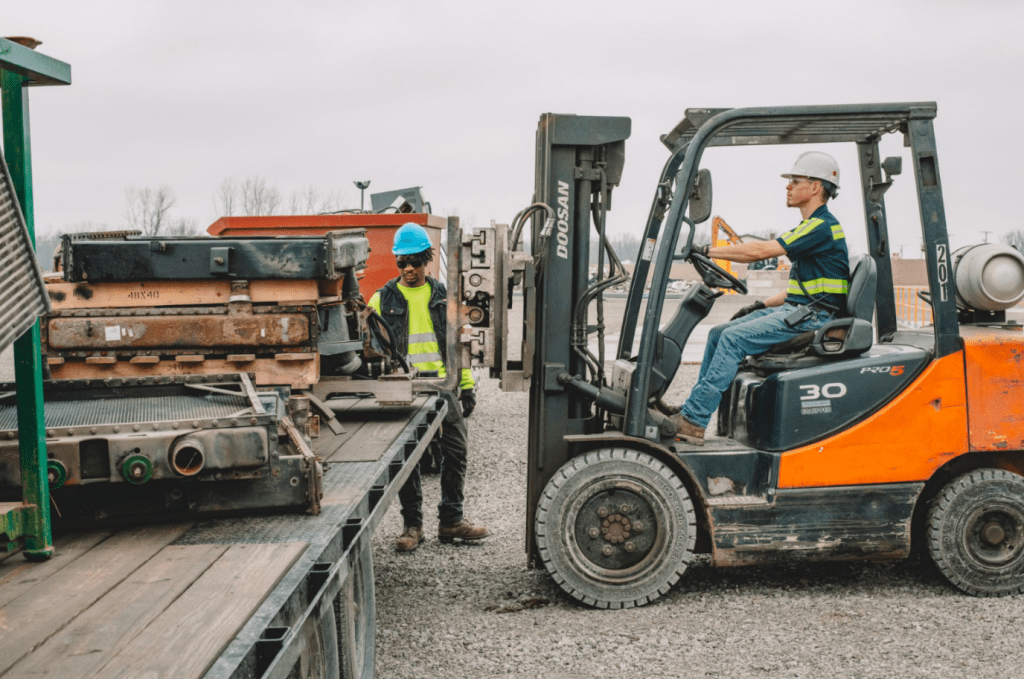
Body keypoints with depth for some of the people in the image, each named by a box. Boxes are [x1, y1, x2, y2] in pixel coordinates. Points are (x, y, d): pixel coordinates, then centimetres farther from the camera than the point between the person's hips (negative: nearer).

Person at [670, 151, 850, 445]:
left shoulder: (822, 226, -14)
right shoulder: (810, 227, 19)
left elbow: (762, 251, -20)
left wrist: (710, 251, -15)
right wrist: (760, 306, 14)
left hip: (813, 316, -10)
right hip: (797, 310, 10)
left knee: (735, 338, -24)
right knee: (718, 333, 3)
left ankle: (693, 421, -25)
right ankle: (693, 409, 3)